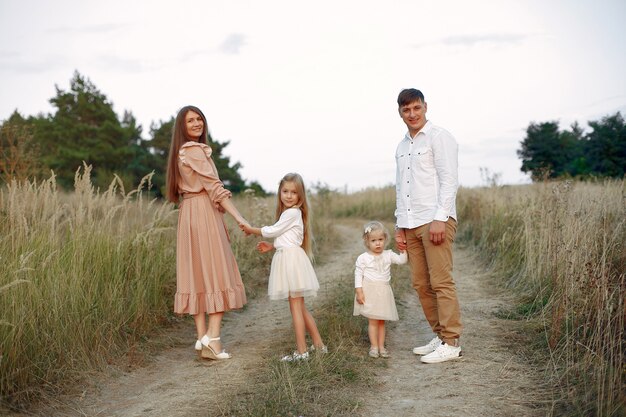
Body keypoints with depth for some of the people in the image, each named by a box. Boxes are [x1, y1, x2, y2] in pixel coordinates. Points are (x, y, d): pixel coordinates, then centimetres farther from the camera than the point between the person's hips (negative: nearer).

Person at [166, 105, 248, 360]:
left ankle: (202, 338, 7)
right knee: (217, 273, -7)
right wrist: (239, 218, -21)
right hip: (205, 213, -9)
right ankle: (212, 337, -12)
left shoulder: (180, 152, 19)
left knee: (197, 274, 6)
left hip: (188, 215, 9)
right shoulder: (195, 150, -10)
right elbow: (214, 186, -17)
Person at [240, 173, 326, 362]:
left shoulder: (292, 212, -12)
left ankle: (301, 351, -1)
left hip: (292, 259, -10)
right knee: (300, 307, 14)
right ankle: (318, 345, 21)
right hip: (287, 258, 10)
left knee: (295, 306, -6)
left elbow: (272, 231, -8)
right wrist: (271, 246, 12)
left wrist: (251, 229, 2)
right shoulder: (290, 213, 17)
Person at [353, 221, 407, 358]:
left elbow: (401, 260, -2)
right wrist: (359, 291, -11)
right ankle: (374, 347, 5)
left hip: (384, 293, 4)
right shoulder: (363, 258, -6)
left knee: (381, 321, 9)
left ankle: (381, 346, 16)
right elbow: (358, 274, -6)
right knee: (373, 321, -3)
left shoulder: (388, 255, 5)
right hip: (369, 292, -3)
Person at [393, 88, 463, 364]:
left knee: (441, 283, -7)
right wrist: (399, 225, 15)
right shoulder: (402, 146, 19)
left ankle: (451, 343, -3)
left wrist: (440, 219, -18)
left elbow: (449, 181, -10)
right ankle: (439, 336, 15)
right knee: (421, 285, 6)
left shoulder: (439, 137, -2)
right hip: (411, 224, 7)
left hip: (435, 220, -7)